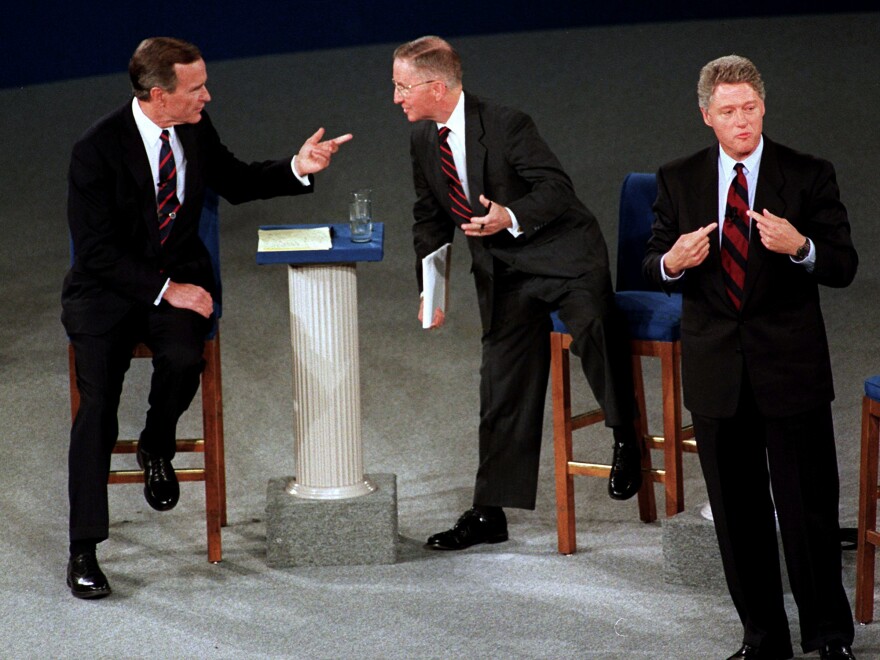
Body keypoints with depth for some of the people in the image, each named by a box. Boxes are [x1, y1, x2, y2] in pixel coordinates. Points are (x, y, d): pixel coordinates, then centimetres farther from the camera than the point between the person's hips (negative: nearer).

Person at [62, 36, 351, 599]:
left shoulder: (196, 129, -1)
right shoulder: (98, 150, -17)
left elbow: (234, 182, 19)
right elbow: (97, 251, -16)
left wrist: (297, 168, 4)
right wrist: (164, 290, -21)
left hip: (180, 276, 4)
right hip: (109, 286, -3)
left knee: (183, 357, -30)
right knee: (98, 399, -21)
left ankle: (157, 449, 4)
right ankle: (84, 549, -12)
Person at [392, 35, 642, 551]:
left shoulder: (506, 126, -17)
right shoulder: (424, 140, 5)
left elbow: (557, 187, -17)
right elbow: (431, 219, 16)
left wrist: (513, 217, -33)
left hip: (562, 256, -6)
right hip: (502, 274, 6)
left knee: (592, 326, -35)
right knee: (502, 388, 7)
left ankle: (626, 437, -15)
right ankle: (490, 514, 13)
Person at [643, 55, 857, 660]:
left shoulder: (809, 176, -2)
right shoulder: (678, 181, 6)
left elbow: (844, 267, -6)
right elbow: (654, 265, 8)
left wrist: (799, 246, -26)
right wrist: (673, 261, -16)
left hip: (791, 368, -3)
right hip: (716, 372, 3)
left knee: (810, 508, 0)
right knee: (738, 513, 11)